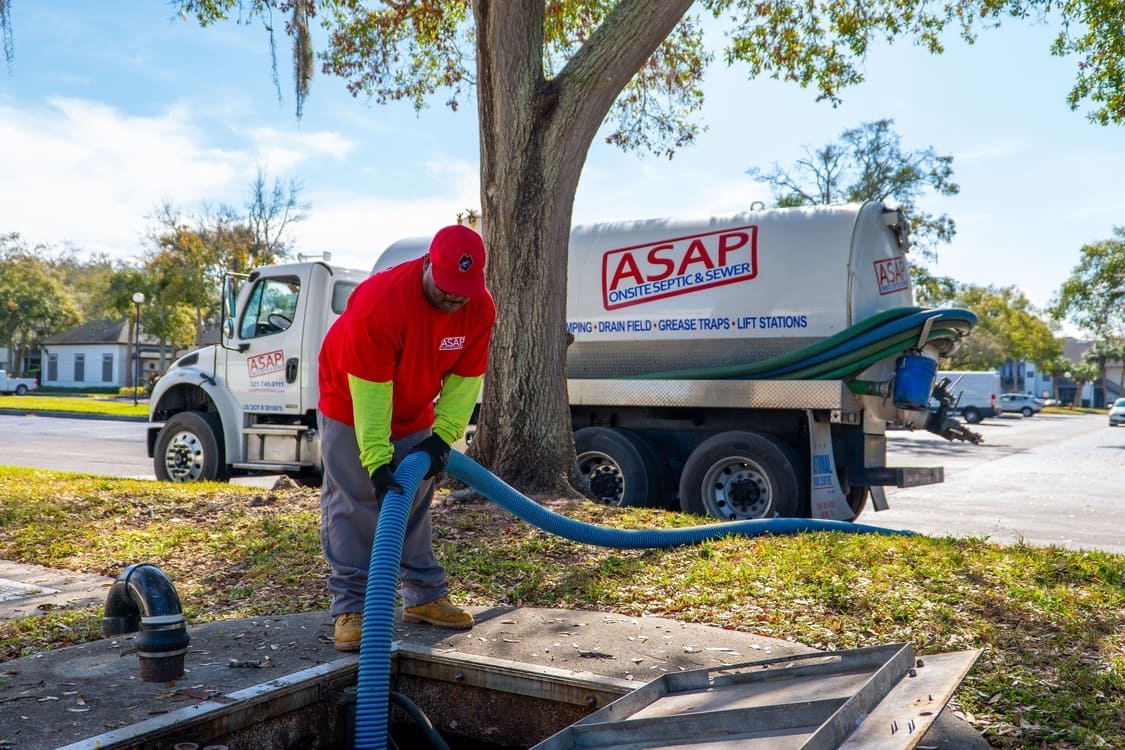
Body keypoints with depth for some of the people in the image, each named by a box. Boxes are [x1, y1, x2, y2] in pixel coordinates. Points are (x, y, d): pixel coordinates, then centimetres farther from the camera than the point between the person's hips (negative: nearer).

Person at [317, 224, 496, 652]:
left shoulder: (480, 309, -18)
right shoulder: (380, 302, -35)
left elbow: (465, 379, -11)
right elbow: (369, 392, -34)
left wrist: (443, 437, -21)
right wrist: (376, 461, -35)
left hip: (413, 415, 5)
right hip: (351, 404, -5)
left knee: (415, 503, 10)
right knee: (352, 506, -7)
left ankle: (425, 597, 19)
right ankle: (351, 608, -1)